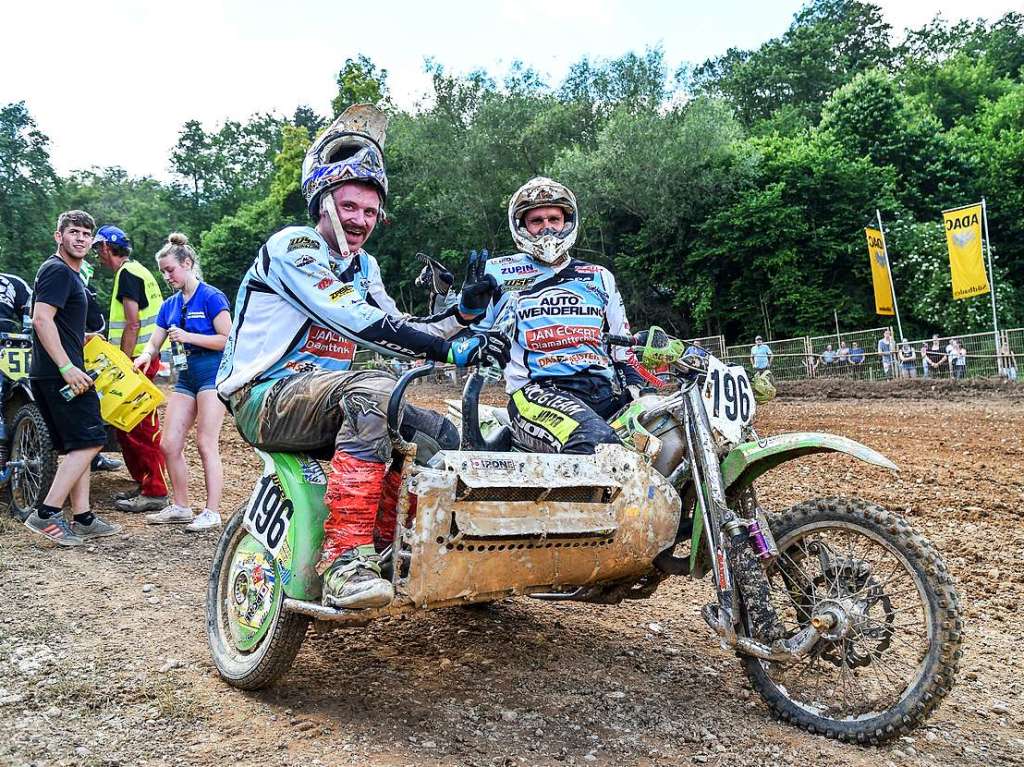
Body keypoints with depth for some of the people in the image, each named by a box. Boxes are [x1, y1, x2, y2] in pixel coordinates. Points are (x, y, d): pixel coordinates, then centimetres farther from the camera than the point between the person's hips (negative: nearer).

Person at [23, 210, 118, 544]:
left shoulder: (70, 274, 22)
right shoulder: (57, 270, -10)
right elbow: (41, 319, -21)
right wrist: (67, 367, -25)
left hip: (55, 375, 10)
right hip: (59, 373, -10)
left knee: (78, 445, 10)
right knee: (89, 441, -10)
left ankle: (82, 519, 13)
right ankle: (47, 514, -10)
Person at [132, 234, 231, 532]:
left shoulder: (211, 297, -8)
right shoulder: (170, 305, 13)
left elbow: (227, 340, -13)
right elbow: (154, 342, 11)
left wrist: (189, 337, -18)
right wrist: (146, 355, -11)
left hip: (212, 373, -7)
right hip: (185, 375, 8)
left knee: (206, 444, -7)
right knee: (169, 444, 4)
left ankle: (212, 512, 0)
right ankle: (181, 507, 16)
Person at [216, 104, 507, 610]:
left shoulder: (362, 266, 18)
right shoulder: (293, 246, -10)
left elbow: (400, 330, 14)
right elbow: (359, 323, -24)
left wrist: (462, 313, -2)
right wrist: (449, 349, -31)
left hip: (325, 395, 8)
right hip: (265, 397, -8)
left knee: (439, 434, -4)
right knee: (373, 390, -37)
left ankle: (387, 546, 1)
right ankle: (344, 555, -39)